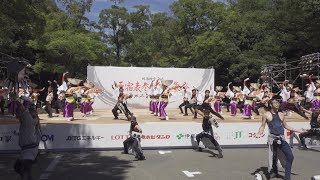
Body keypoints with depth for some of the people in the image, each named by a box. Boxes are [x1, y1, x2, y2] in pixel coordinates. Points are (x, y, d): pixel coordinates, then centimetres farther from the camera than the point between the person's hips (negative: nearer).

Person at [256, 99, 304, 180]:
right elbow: (263, 126, 2)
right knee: (273, 157, 2)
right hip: (272, 138, -4)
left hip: (282, 139, 4)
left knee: (290, 156, -4)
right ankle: (274, 172, 28)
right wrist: (259, 134, -16)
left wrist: (297, 130, 19)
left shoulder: (281, 115, 14)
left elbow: (286, 126, 22)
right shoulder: (266, 115, 1)